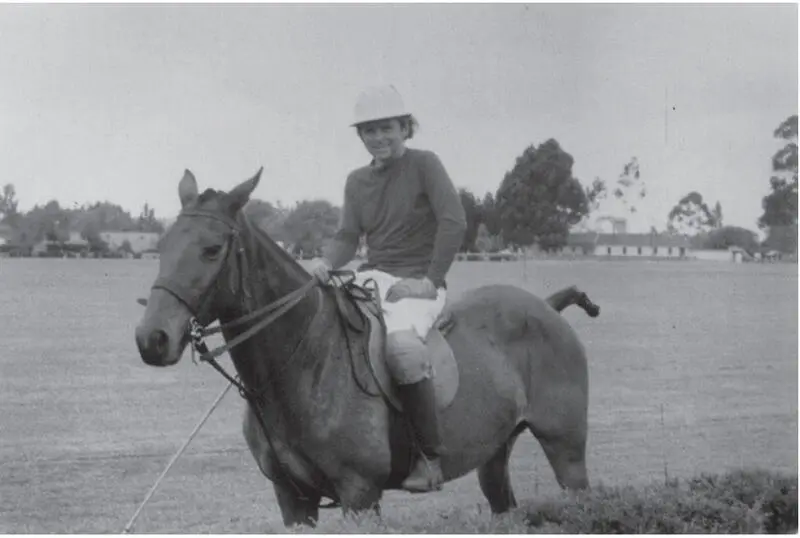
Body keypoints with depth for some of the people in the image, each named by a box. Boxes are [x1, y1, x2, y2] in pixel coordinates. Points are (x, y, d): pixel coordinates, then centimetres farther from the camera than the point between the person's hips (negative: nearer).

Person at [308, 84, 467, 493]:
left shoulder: (424, 164, -2)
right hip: (371, 278, 7)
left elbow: (454, 222, -12)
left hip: (417, 281, -6)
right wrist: (327, 262, -13)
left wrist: (431, 280, -16)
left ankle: (430, 457, -28)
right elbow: (347, 237, 9)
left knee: (401, 343, -36)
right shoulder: (358, 180, 16)